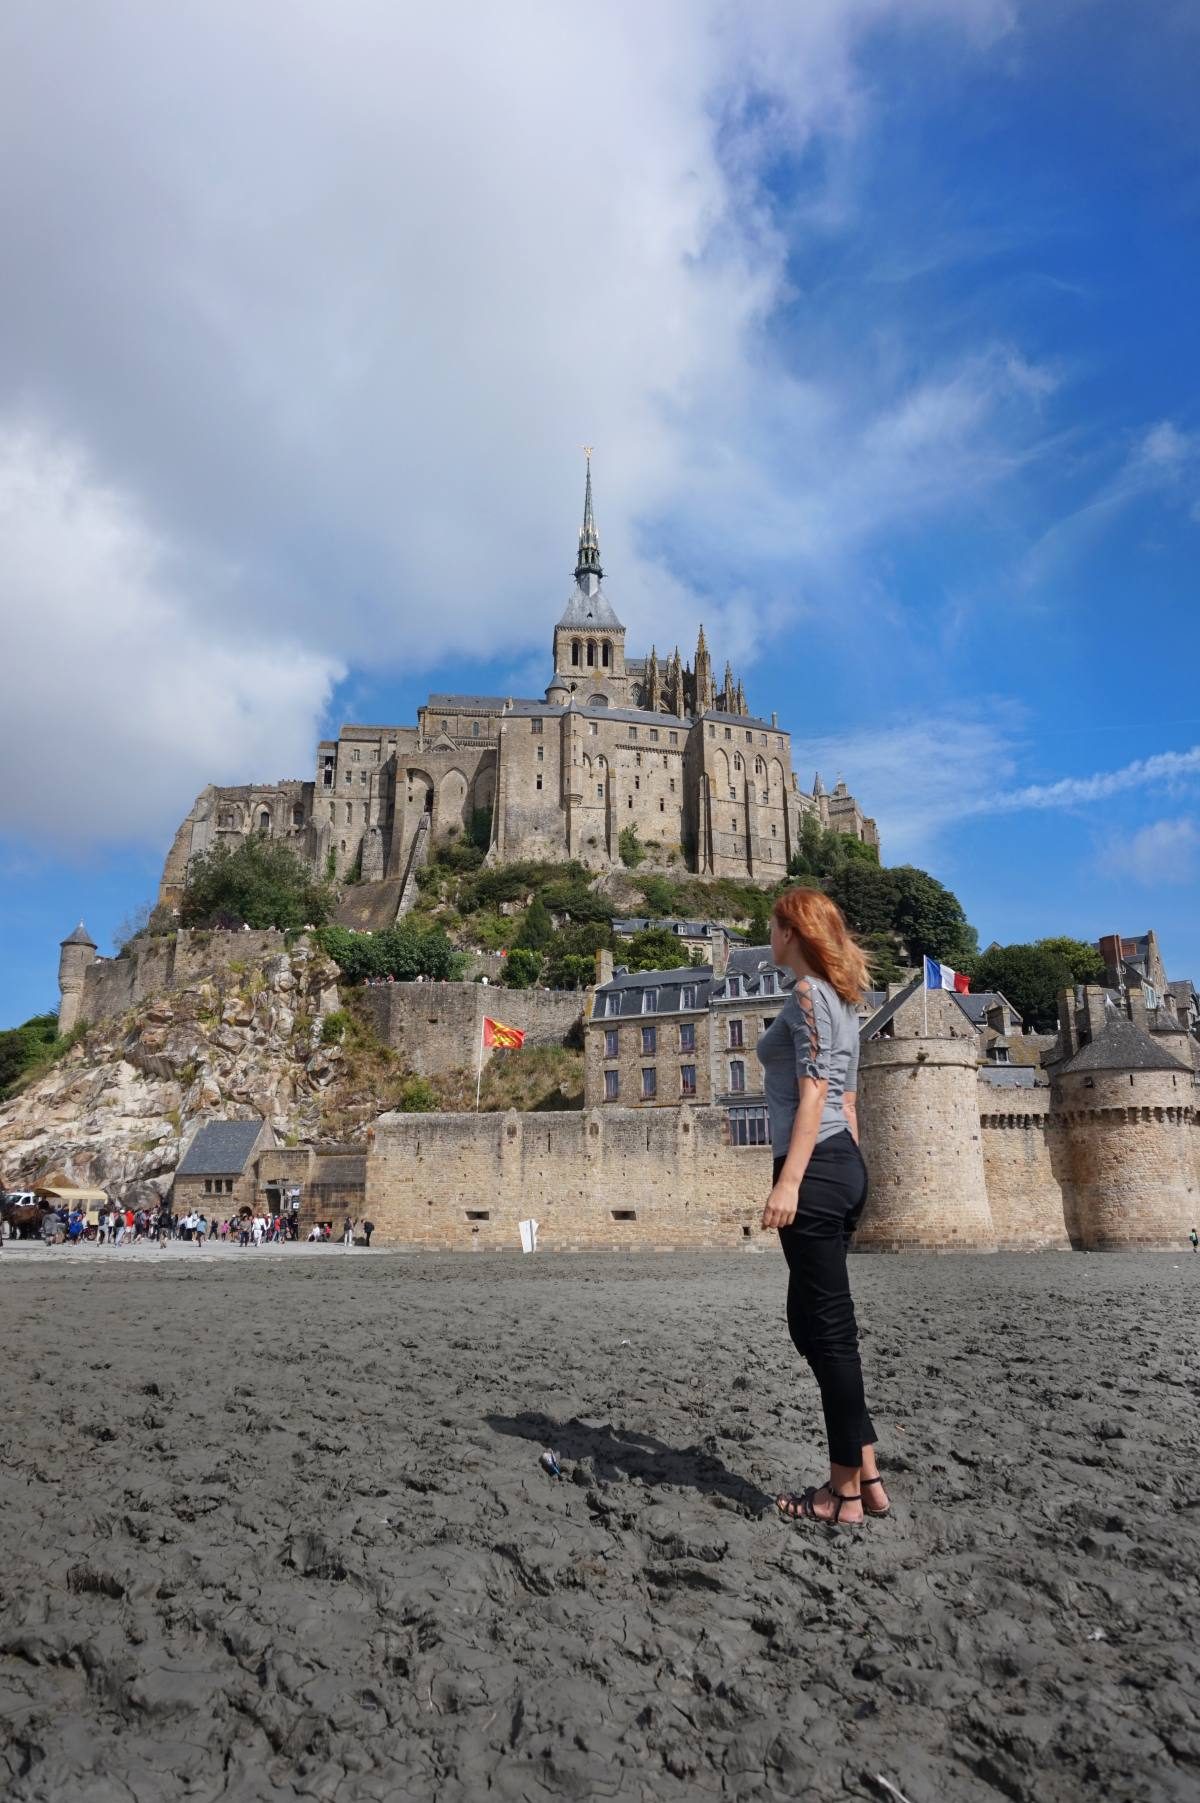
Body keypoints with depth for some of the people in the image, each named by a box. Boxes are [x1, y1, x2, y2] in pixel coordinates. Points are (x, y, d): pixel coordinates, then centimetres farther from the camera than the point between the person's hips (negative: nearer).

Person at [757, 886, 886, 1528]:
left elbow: (814, 1091, -17)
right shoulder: (840, 999, 19)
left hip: (815, 1168, -10)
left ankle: (846, 1492, 10)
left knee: (828, 1327, -1)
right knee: (813, 1323, 15)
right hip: (844, 1164, 10)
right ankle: (865, 1475, 21)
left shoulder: (808, 993, -9)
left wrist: (789, 1181, -21)